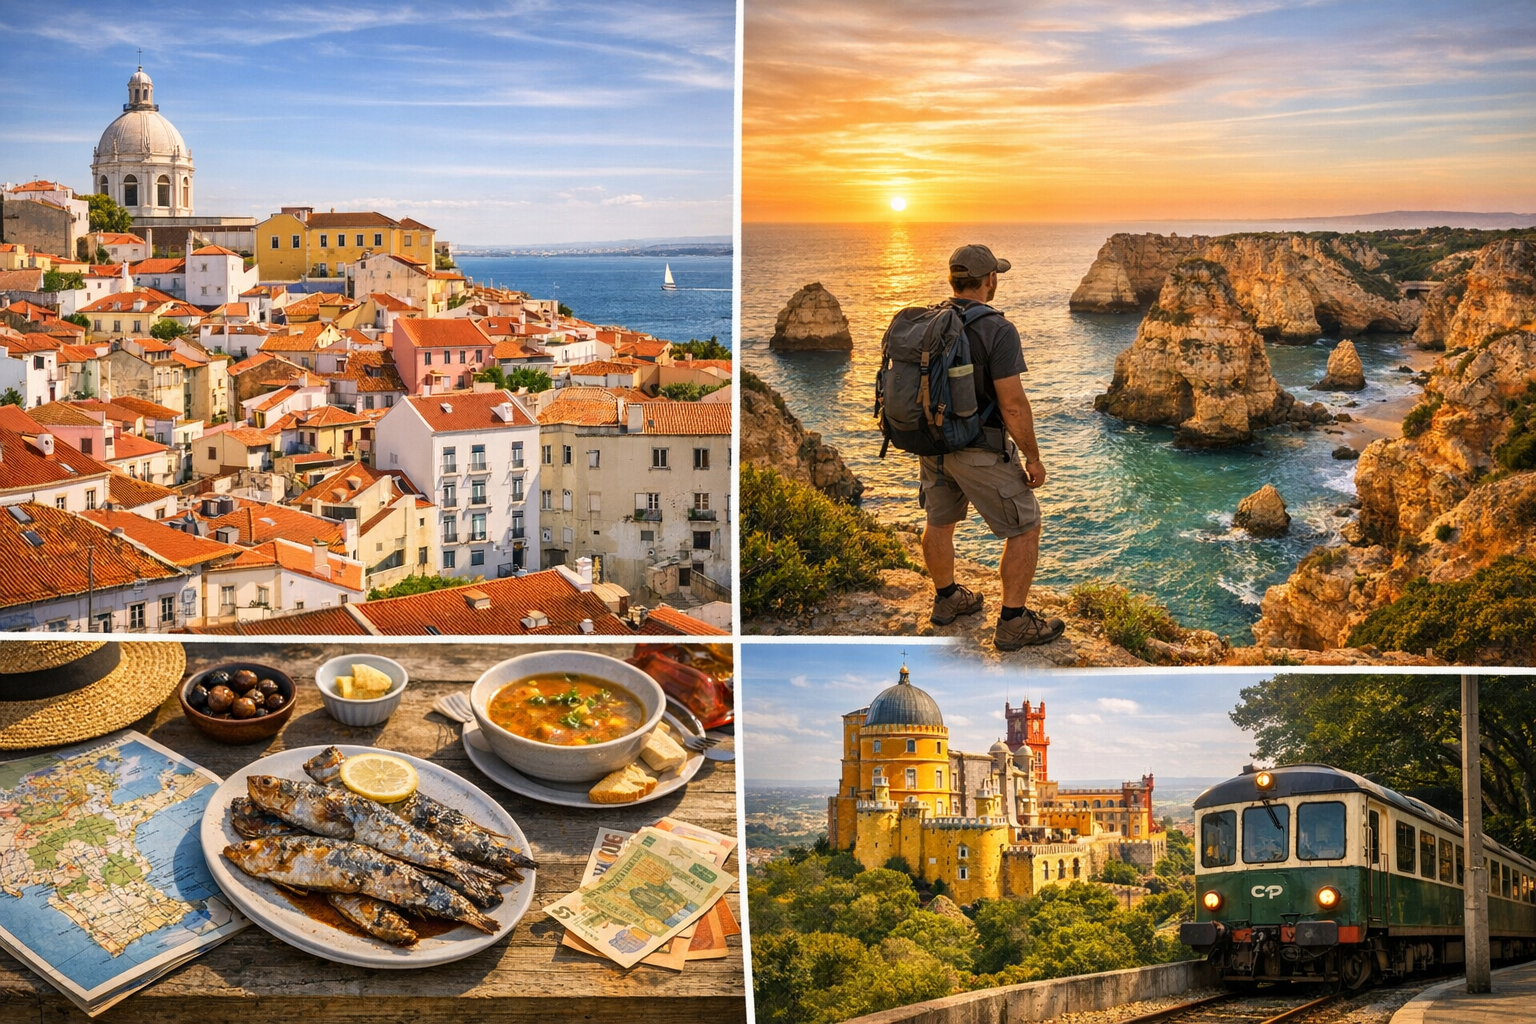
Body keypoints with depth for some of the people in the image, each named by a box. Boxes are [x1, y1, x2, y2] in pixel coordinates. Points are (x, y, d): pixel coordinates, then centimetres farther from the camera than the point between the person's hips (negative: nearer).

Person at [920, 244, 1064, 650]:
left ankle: (946, 599, 42)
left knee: (940, 522, 24)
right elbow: (1013, 406, -23)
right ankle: (1014, 623, 9)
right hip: (982, 452, -7)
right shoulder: (998, 331, -21)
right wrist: (1033, 458, -11)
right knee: (1024, 529, 7)